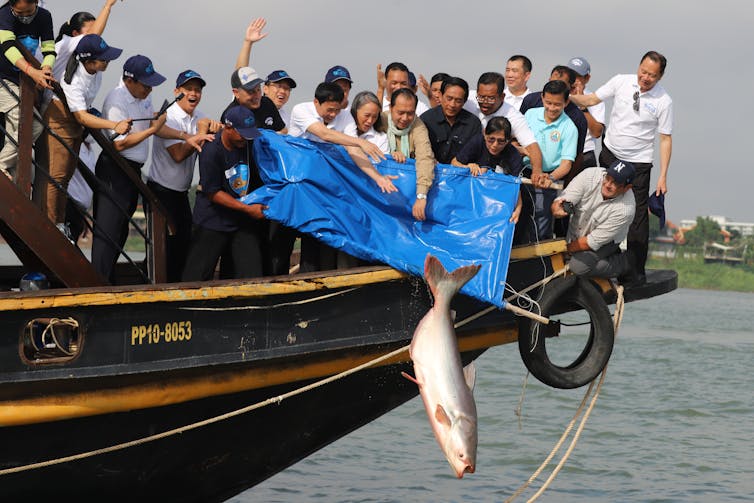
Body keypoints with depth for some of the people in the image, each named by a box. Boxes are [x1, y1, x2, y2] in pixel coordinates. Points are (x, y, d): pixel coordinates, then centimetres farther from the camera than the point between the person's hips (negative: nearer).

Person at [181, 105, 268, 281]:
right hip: (213, 220, -5)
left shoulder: (249, 145, -1)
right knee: (197, 274, -2)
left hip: (243, 221, 5)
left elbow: (258, 180, 18)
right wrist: (248, 209, -18)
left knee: (251, 274, -1)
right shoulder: (211, 150, -19)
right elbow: (212, 193, -16)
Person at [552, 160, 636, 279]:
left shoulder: (626, 209, -32)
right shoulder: (590, 175, -26)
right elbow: (560, 202, -28)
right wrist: (557, 209, -53)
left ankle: (624, 263, -1)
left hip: (606, 241, -5)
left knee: (579, 266, -27)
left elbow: (593, 241, -25)